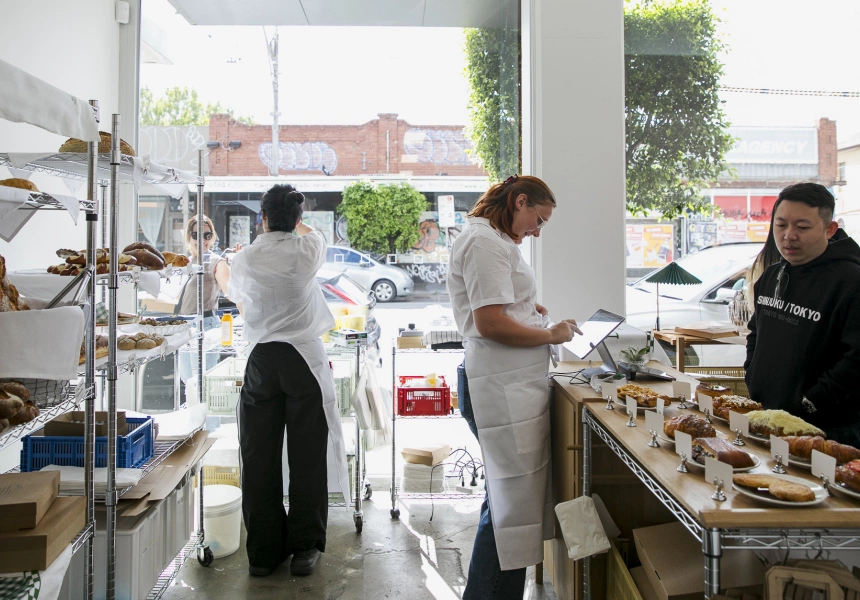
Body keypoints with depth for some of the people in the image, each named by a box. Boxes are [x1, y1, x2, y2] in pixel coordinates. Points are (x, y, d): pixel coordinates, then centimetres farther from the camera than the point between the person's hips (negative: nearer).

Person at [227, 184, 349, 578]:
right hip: (304, 360, -1)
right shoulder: (308, 249, -4)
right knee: (306, 457, 5)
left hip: (261, 362, 2)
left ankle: (263, 552, 15)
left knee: (260, 458, 7)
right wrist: (293, 222, 44)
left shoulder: (244, 260, 2)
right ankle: (304, 548, 12)